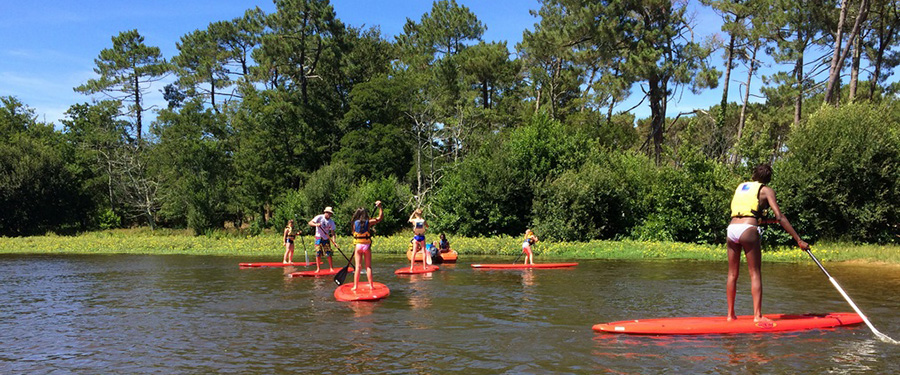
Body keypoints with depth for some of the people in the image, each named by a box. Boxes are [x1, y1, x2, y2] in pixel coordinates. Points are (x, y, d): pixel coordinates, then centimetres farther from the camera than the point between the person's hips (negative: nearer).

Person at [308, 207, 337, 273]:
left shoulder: (331, 222, 1)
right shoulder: (319, 217, -8)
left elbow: (333, 233, 0)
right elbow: (310, 223, -13)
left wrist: (334, 242, -13)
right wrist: (316, 224, -33)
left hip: (326, 238, 2)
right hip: (319, 238, -2)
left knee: (329, 253, -3)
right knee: (318, 253, -5)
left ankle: (331, 268, 7)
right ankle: (318, 268, 1)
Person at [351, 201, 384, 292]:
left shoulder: (355, 223, -2)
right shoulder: (368, 222, -5)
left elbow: (354, 233, 6)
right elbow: (380, 217, 2)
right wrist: (380, 207, 4)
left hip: (358, 246, 0)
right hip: (367, 246, 0)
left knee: (357, 266, 3)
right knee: (368, 266, 7)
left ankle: (355, 286, 2)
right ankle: (371, 285, 10)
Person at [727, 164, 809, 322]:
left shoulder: (740, 187, 26)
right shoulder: (766, 190, 10)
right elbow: (780, 217, 0)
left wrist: (768, 221, 38)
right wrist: (799, 240, 1)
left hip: (731, 228, 5)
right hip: (747, 230, -5)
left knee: (732, 274, 10)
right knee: (755, 274, 0)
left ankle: (731, 314, 14)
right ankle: (758, 315, -4)